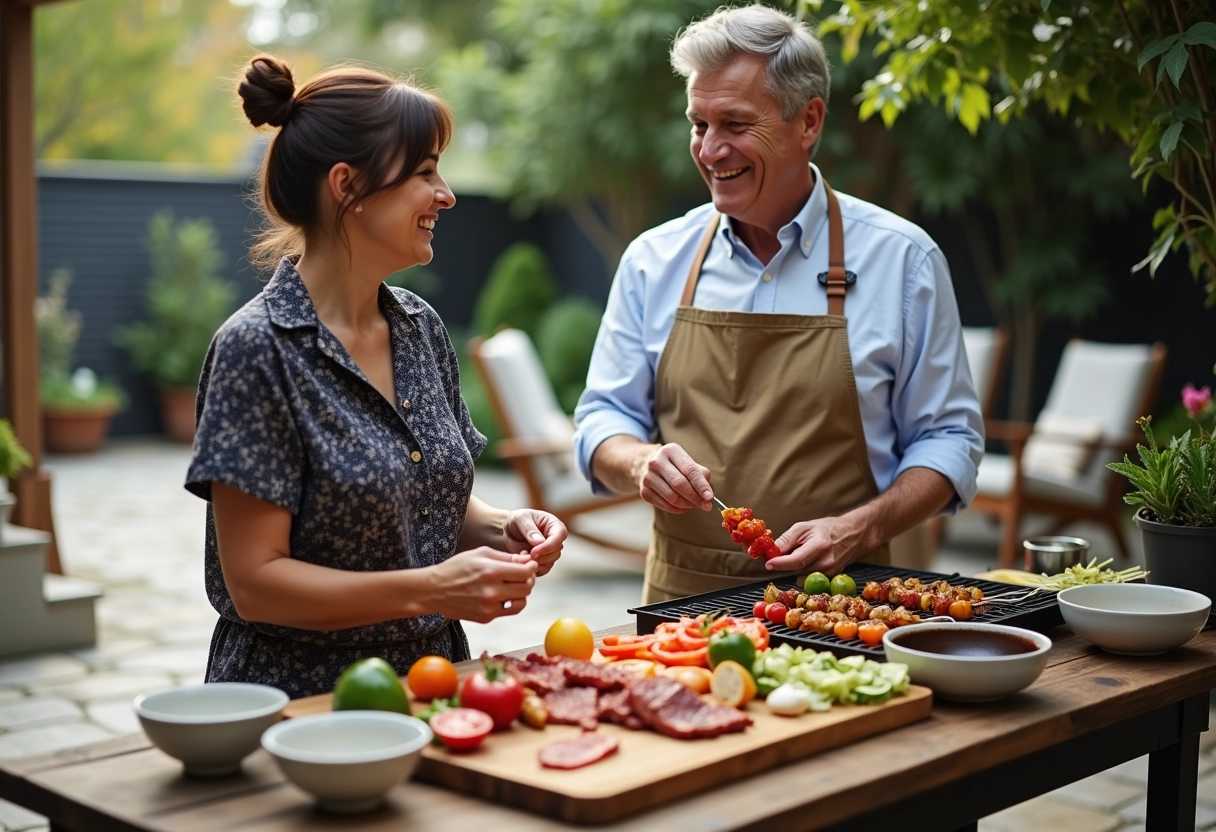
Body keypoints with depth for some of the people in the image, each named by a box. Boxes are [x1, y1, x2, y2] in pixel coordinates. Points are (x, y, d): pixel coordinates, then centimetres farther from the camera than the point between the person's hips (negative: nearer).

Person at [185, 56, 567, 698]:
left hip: (428, 685, 5)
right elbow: (255, 583, -14)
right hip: (298, 691, -5)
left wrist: (500, 529, -2)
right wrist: (429, 589, -22)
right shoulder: (258, 348, -13)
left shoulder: (421, 327, 7)